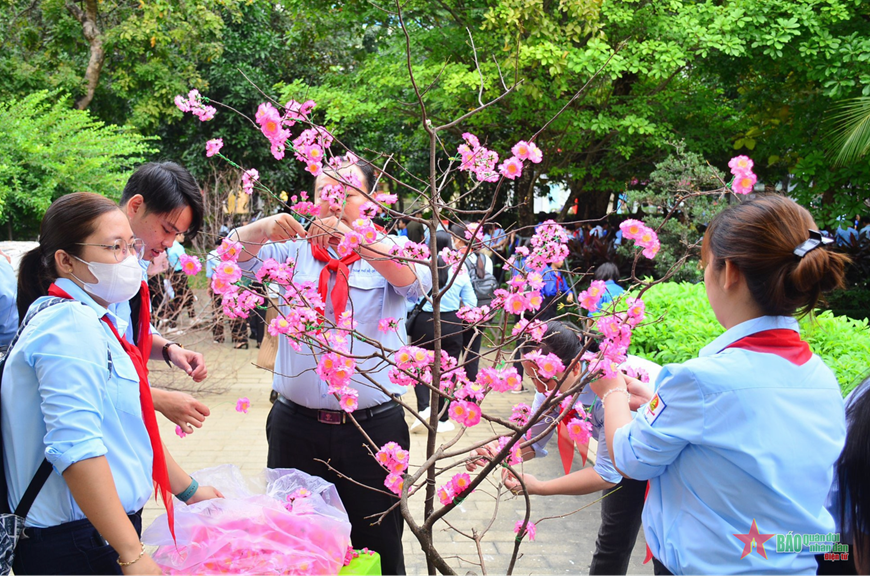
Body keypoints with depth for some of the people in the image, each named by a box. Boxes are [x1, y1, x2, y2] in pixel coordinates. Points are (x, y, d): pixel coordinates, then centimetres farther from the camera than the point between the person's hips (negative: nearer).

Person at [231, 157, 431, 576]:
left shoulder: (391, 251, 2)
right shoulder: (293, 250, 8)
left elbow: (418, 280, -19)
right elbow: (233, 256, -4)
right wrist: (262, 229, -26)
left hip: (374, 428, -1)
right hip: (296, 427, 2)